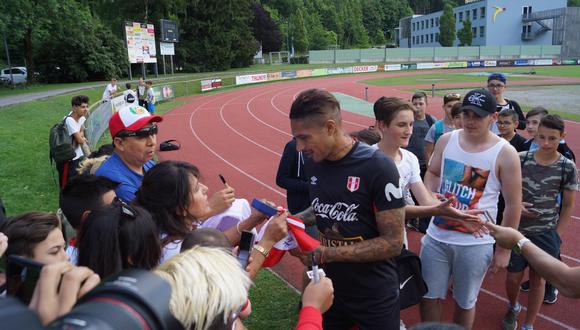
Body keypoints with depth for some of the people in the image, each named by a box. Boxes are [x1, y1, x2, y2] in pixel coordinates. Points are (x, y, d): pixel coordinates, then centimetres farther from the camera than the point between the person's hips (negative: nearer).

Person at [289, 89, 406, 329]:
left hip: (374, 298, -5)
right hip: (330, 291, 6)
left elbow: (393, 243, -21)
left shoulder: (378, 167, -23)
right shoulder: (314, 164, -3)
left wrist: (326, 254, -25)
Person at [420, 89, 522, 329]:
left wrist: (504, 249, -4)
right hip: (436, 236, 3)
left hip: (475, 243, -3)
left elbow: (513, 204, -6)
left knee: (465, 302, 16)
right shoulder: (446, 141, -2)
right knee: (429, 296, 14)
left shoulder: (505, 153, -12)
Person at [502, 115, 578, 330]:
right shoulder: (520, 159, -7)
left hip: (547, 233, 0)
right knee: (513, 277, 8)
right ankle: (513, 307, 41)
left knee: (538, 279, 11)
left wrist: (557, 236, -1)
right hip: (517, 229, 0)